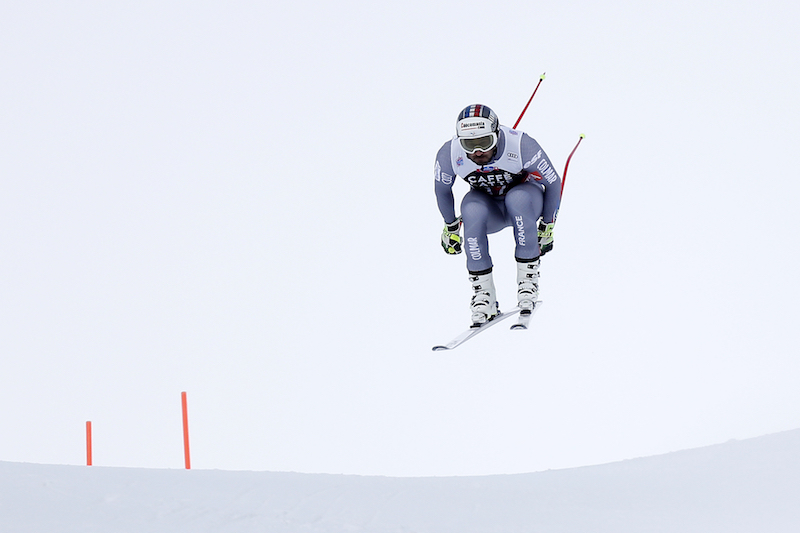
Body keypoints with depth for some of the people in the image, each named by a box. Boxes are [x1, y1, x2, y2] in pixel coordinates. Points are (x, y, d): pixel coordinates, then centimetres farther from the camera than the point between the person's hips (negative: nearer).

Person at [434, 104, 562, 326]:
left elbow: (553, 182, -14)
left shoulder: (522, 145, -31)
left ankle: (528, 276, -24)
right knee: (472, 210, -34)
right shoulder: (449, 153, -24)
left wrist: (547, 225, -8)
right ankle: (482, 290, -24)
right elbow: (442, 188, -1)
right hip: (489, 208, 2)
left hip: (525, 195, -1)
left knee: (517, 199, -37)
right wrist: (450, 226, 8)